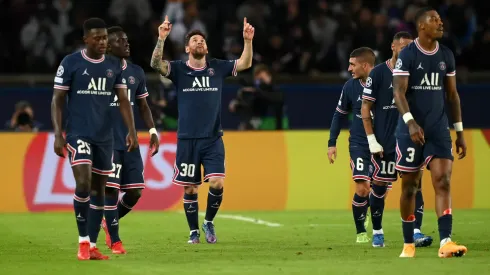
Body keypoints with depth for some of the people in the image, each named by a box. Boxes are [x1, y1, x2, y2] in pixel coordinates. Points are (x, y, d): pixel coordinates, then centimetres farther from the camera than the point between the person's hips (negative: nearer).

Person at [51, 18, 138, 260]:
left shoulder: (114, 65, 7)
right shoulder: (70, 63, -5)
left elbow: (123, 100, 8)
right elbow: (57, 100, -3)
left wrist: (132, 131, -3)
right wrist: (58, 134, -11)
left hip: (104, 136, 4)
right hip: (78, 134, -4)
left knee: (98, 189, 6)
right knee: (83, 184, -18)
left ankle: (92, 246, 13)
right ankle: (83, 241, -5)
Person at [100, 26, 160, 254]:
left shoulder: (136, 73, 12)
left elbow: (143, 106, 20)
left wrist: (152, 131, 8)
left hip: (129, 141, 5)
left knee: (135, 191, 2)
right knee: (111, 189, -7)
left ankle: (109, 222, 27)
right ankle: (114, 241, 2)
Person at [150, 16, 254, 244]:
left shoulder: (217, 68, 7)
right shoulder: (179, 69, 0)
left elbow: (245, 63, 2)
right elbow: (156, 64, -16)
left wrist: (248, 41, -14)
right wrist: (161, 39, -31)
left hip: (213, 139, 1)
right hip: (187, 139, -1)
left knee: (217, 183, -12)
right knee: (190, 189, 3)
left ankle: (209, 222, 12)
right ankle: (194, 231, 18)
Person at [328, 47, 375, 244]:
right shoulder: (350, 87, -4)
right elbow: (339, 114, 9)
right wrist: (332, 143, 7)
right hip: (359, 144, 0)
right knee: (362, 189, -13)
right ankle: (361, 232, 4)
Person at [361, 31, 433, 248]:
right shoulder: (378, 73, -4)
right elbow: (365, 109, -3)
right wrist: (372, 140, -8)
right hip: (384, 142, -3)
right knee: (379, 186, 4)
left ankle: (416, 232, -10)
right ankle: (377, 232, 20)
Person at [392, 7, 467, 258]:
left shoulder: (446, 55, 8)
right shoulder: (407, 55, -7)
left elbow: (452, 94, 14)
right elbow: (398, 91, -14)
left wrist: (460, 131, 12)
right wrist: (410, 122, -28)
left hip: (438, 128, 3)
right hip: (411, 128, -3)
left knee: (443, 181, -12)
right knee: (409, 186, 5)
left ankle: (445, 242, -20)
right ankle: (408, 244, 17)